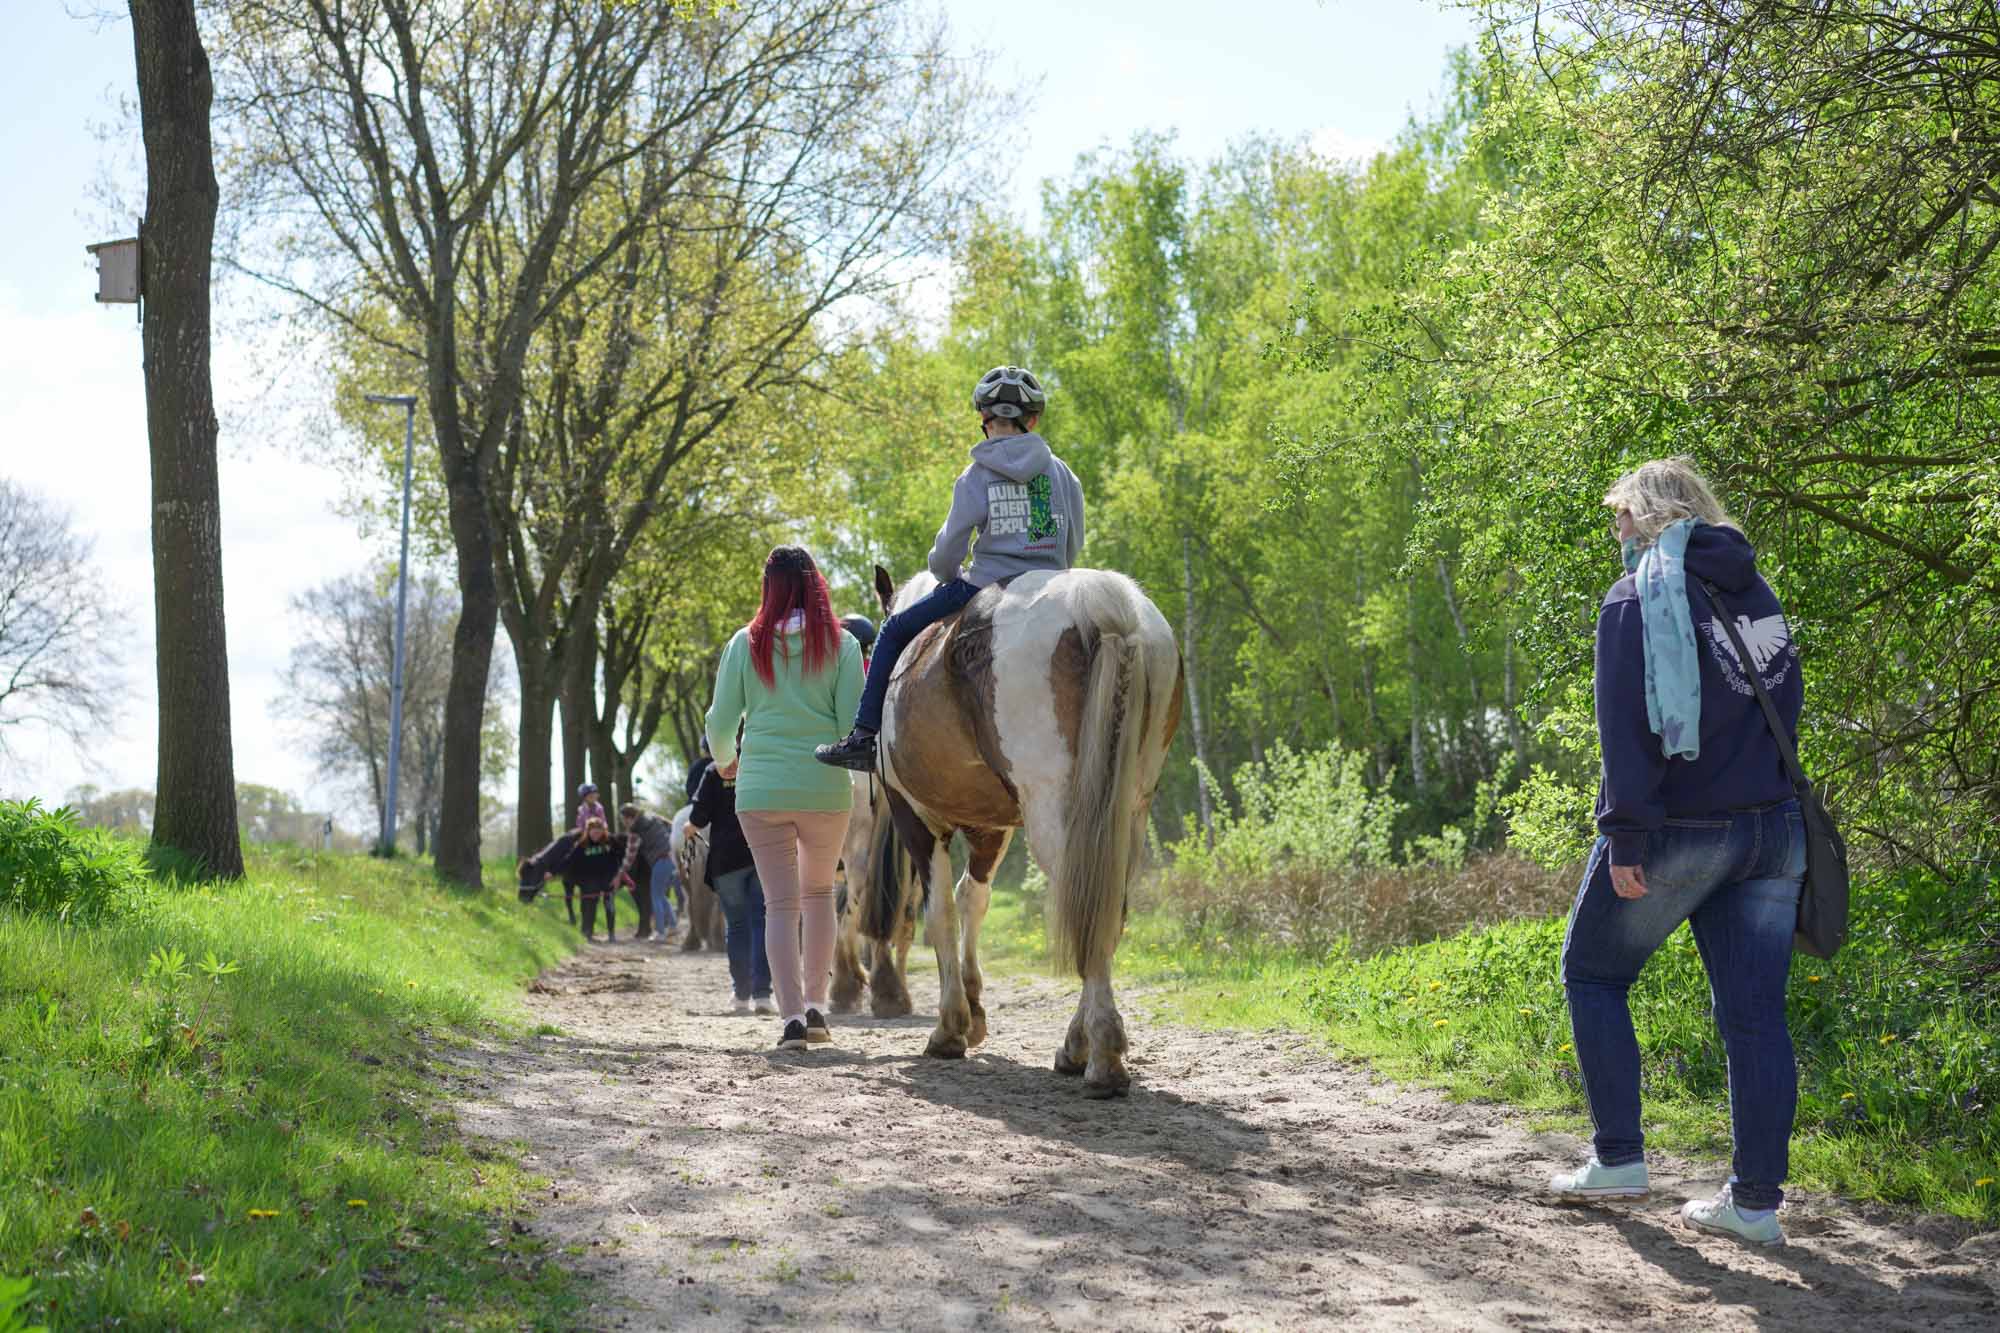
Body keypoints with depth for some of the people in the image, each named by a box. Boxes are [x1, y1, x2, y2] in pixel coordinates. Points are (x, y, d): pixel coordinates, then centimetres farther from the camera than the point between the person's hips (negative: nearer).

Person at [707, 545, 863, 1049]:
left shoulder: (745, 644, 1)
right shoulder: (841, 644, -2)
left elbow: (720, 724, 3)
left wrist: (725, 760, 24)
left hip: (761, 790, 0)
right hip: (826, 789, 0)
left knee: (781, 902, 2)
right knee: (819, 891, 20)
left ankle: (793, 1015, -10)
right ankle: (815, 1004, 16)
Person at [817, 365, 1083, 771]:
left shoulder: (977, 475, -3)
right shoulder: (1062, 472, 6)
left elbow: (949, 547, -3)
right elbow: (1074, 546, 9)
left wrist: (947, 575, 19)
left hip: (986, 587, -3)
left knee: (895, 630, 14)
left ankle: (864, 737, 9)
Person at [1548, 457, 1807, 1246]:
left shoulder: (1636, 599, -7)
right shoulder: (1759, 596, 14)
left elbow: (1627, 725, -15)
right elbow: (1785, 706, 17)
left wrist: (1626, 834, -16)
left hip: (1674, 831, -6)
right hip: (1771, 827, 6)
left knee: (1593, 973, 13)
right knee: (1754, 1012, 4)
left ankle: (1619, 1159, 10)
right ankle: (1755, 1200, 5)